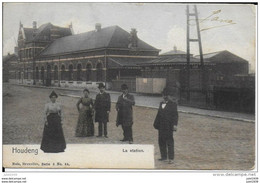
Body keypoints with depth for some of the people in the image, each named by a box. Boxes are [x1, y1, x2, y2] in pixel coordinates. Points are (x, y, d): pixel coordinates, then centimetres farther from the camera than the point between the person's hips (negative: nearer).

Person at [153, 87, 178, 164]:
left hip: (168, 126, -7)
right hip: (161, 126, 7)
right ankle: (163, 157, 21)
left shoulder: (173, 104, -6)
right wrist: (156, 123, 15)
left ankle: (171, 158, 1)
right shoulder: (161, 104, 15)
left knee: (169, 142, -4)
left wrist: (174, 125, -17)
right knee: (161, 141, 11)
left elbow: (175, 115, -10)